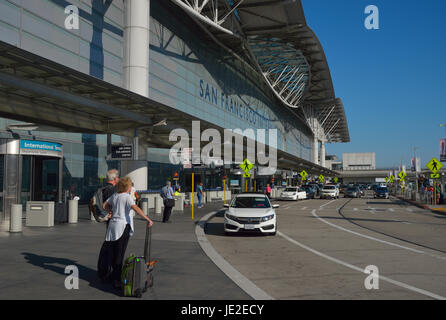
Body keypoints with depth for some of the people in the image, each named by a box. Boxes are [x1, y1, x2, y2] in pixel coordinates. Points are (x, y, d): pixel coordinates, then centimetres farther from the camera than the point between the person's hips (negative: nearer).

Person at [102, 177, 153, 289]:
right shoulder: (127, 197, -13)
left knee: (116, 253, 16)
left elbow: (104, 205, 20)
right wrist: (148, 219, -28)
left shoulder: (114, 195, 9)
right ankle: (117, 280, 3)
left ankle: (115, 276, 27)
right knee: (120, 254, -1)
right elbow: (136, 208, -26)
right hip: (123, 226, -7)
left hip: (113, 226, 7)